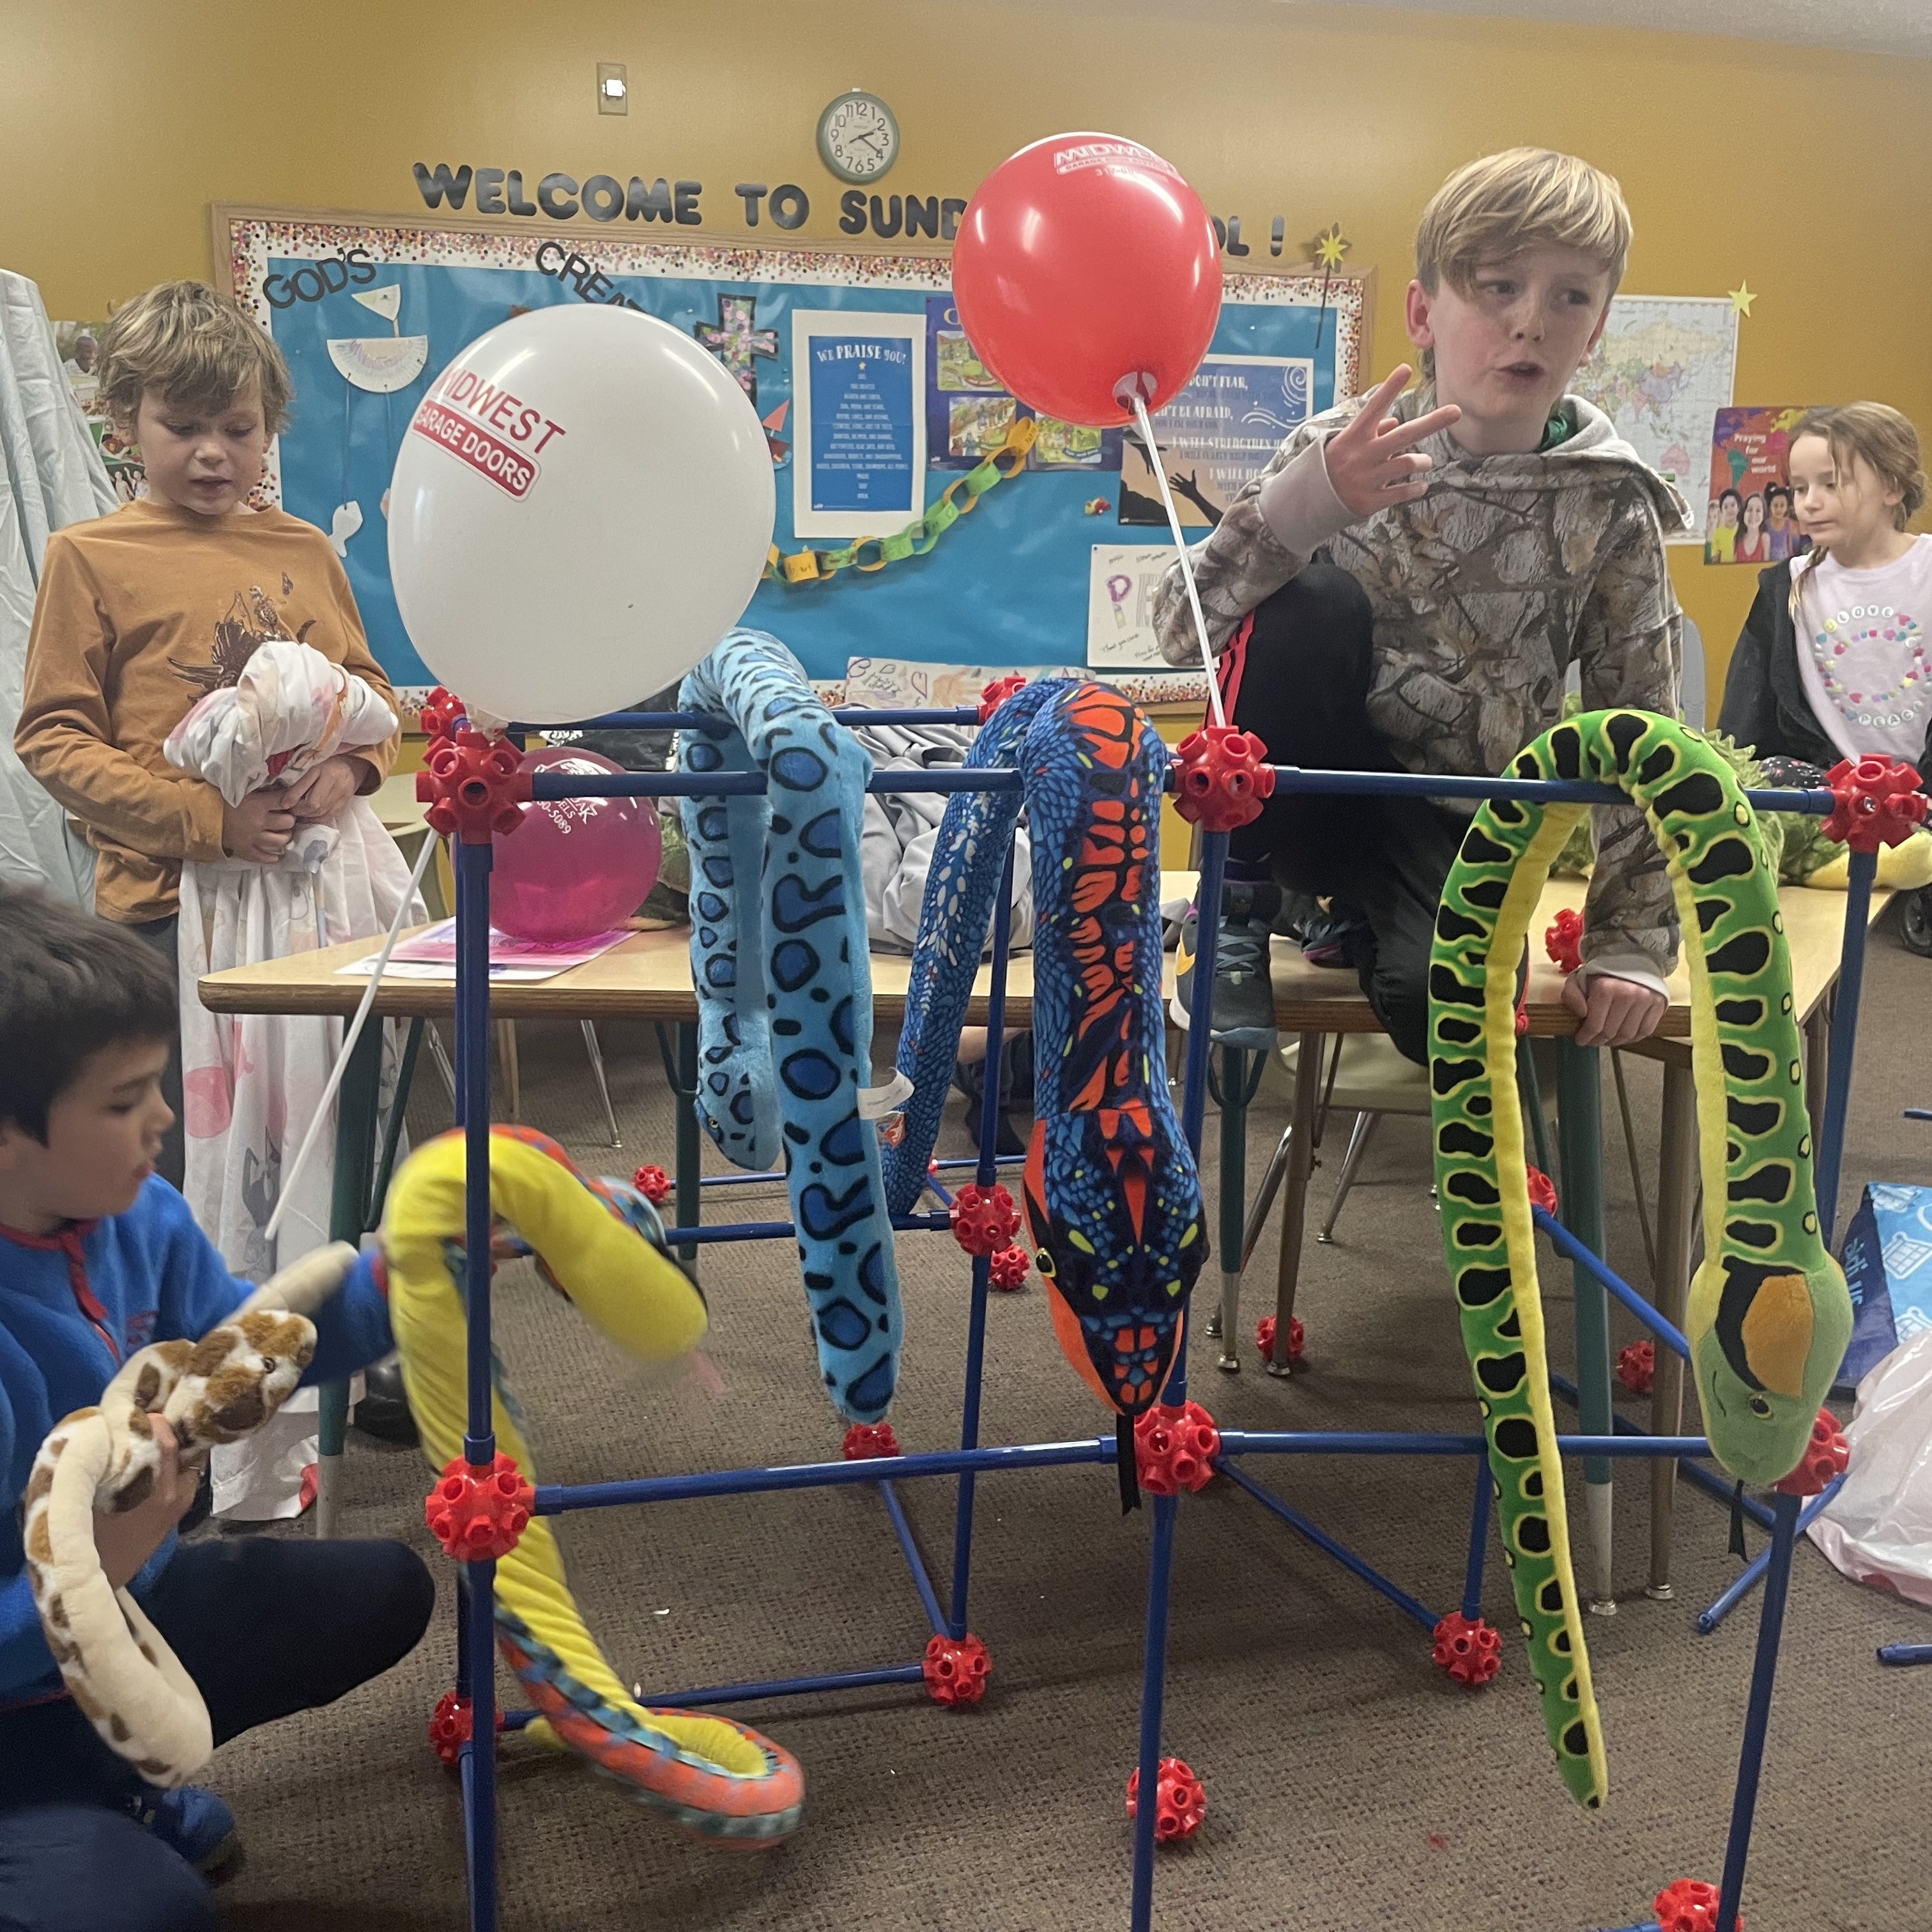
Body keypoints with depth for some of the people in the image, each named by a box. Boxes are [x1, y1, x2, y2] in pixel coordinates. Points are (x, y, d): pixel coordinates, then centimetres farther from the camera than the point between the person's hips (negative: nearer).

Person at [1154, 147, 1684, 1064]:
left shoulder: (1611, 509, -5)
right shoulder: (1346, 451, -8)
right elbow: (1181, 631, -18)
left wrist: (1629, 945, -7)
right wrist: (1303, 504, -36)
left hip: (1452, 823, 1)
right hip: (1309, 790, 0)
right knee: (1313, 603, -28)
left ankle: (1363, 916, 7)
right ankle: (1235, 907, -11)